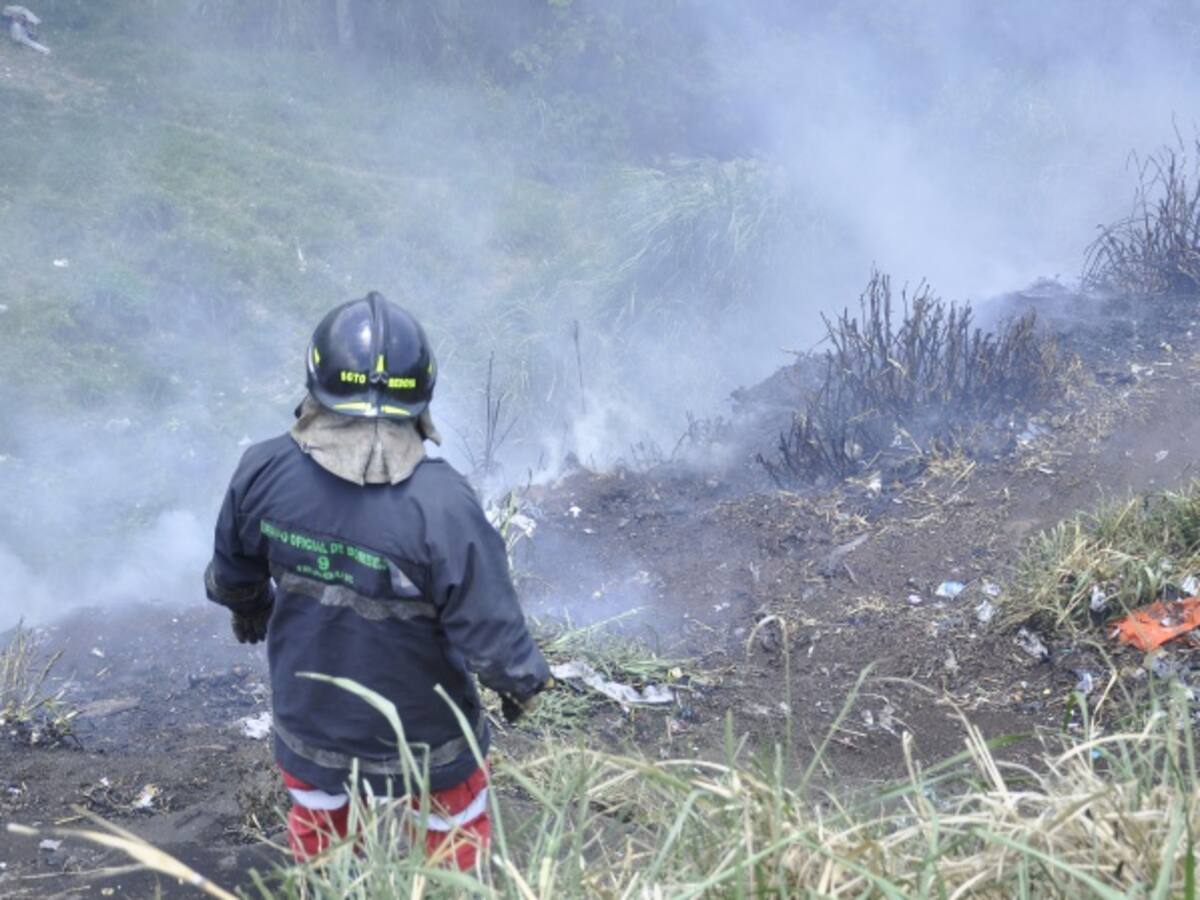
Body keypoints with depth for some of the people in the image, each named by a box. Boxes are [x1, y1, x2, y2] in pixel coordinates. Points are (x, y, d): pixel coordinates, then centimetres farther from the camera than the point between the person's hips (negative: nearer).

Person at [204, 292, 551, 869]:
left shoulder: (263, 472, -22)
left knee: (317, 836, 31)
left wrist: (247, 606, 23)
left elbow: (233, 571, -1)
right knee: (456, 834, 26)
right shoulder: (441, 506, -35)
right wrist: (522, 681, -2)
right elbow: (490, 626, -25)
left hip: (308, 711, 4)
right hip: (420, 726, -3)